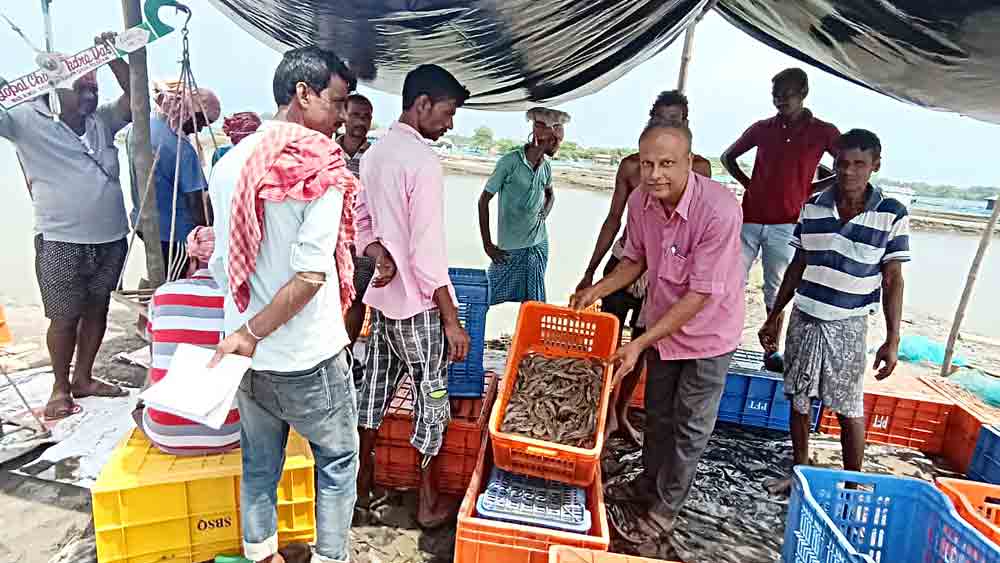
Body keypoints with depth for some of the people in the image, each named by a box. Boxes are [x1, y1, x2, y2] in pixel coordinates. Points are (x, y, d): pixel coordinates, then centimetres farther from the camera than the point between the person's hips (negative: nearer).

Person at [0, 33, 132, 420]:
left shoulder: (101, 121, 10)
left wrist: (112, 57, -3)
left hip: (110, 238, 4)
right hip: (61, 242, -4)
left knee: (97, 310, 13)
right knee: (65, 317, 3)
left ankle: (83, 378, 29)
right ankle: (60, 388, 21)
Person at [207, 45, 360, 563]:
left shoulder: (231, 162, 3)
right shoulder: (321, 167, -16)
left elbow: (221, 263, 7)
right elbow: (311, 274, -23)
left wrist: (245, 324, 15)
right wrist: (253, 334, -14)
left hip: (246, 355, 6)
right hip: (306, 358, -6)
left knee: (259, 463, 23)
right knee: (338, 459, 17)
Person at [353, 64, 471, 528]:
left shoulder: (373, 153, 8)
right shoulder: (422, 159, -19)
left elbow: (361, 223, 11)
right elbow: (428, 252, -22)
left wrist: (381, 256, -7)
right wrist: (452, 320, -17)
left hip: (382, 295, 8)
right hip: (417, 302, -8)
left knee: (375, 389, 18)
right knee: (431, 399, 7)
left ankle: (362, 486, 34)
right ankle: (429, 503, 23)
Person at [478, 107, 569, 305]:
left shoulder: (546, 166, 4)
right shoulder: (510, 161, -13)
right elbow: (484, 201, -8)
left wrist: (543, 215, 5)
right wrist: (487, 244, -9)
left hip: (539, 245, 5)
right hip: (510, 248, -5)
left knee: (532, 302, 11)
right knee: (493, 299, 3)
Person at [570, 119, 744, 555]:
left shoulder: (719, 210, -32)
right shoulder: (640, 200, -14)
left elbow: (700, 295, -29)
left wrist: (640, 343, -30)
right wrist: (597, 290, -10)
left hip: (706, 333, -5)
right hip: (662, 324, 6)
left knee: (690, 427, 9)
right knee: (657, 414, 22)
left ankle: (663, 513, 27)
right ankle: (648, 484, 44)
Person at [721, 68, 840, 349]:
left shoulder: (823, 132, 2)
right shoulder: (762, 128, 8)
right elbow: (728, 157, 20)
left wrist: (810, 189, 1)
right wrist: (748, 184, 8)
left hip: (785, 224, -2)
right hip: (750, 219, 2)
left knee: (775, 289, 6)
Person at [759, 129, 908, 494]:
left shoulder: (892, 215, -7)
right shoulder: (812, 207, 1)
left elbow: (893, 280, -4)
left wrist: (893, 339, -8)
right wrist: (774, 317, 9)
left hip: (848, 325, -3)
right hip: (804, 317, 3)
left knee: (849, 409, 5)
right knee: (799, 400, 12)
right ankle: (800, 472, 30)